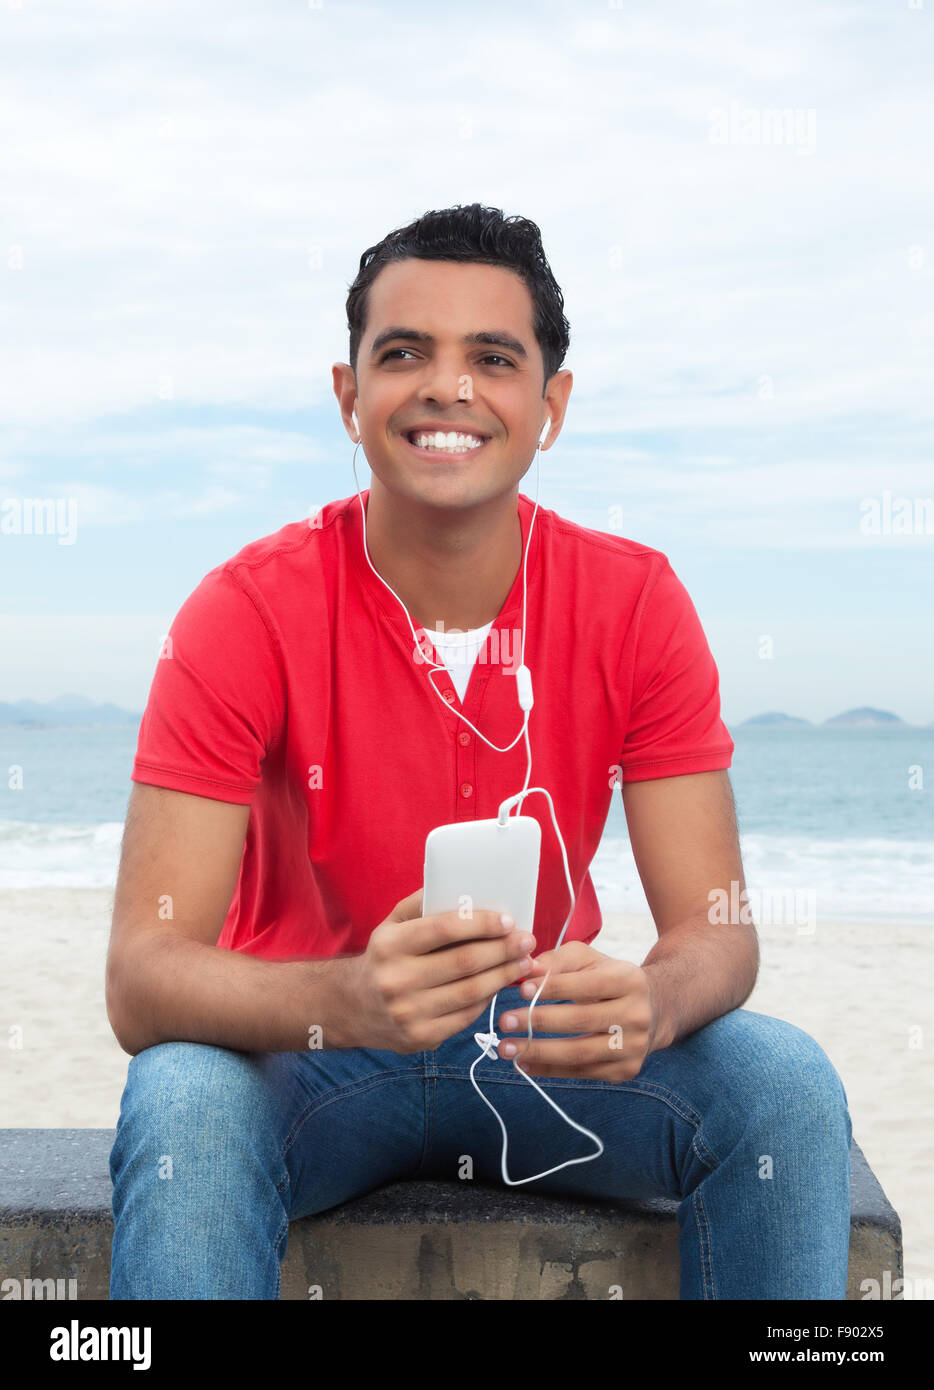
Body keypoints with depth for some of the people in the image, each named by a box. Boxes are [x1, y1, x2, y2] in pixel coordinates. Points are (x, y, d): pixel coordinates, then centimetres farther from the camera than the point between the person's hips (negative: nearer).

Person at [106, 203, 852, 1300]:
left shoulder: (636, 603, -10)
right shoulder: (247, 613, -17)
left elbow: (715, 926, -11)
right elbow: (140, 977, -22)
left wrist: (646, 1004, -36)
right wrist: (349, 1000, -43)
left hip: (547, 1046, 2)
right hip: (308, 1052, -2)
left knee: (788, 1086, -22)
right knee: (182, 1103, -33)